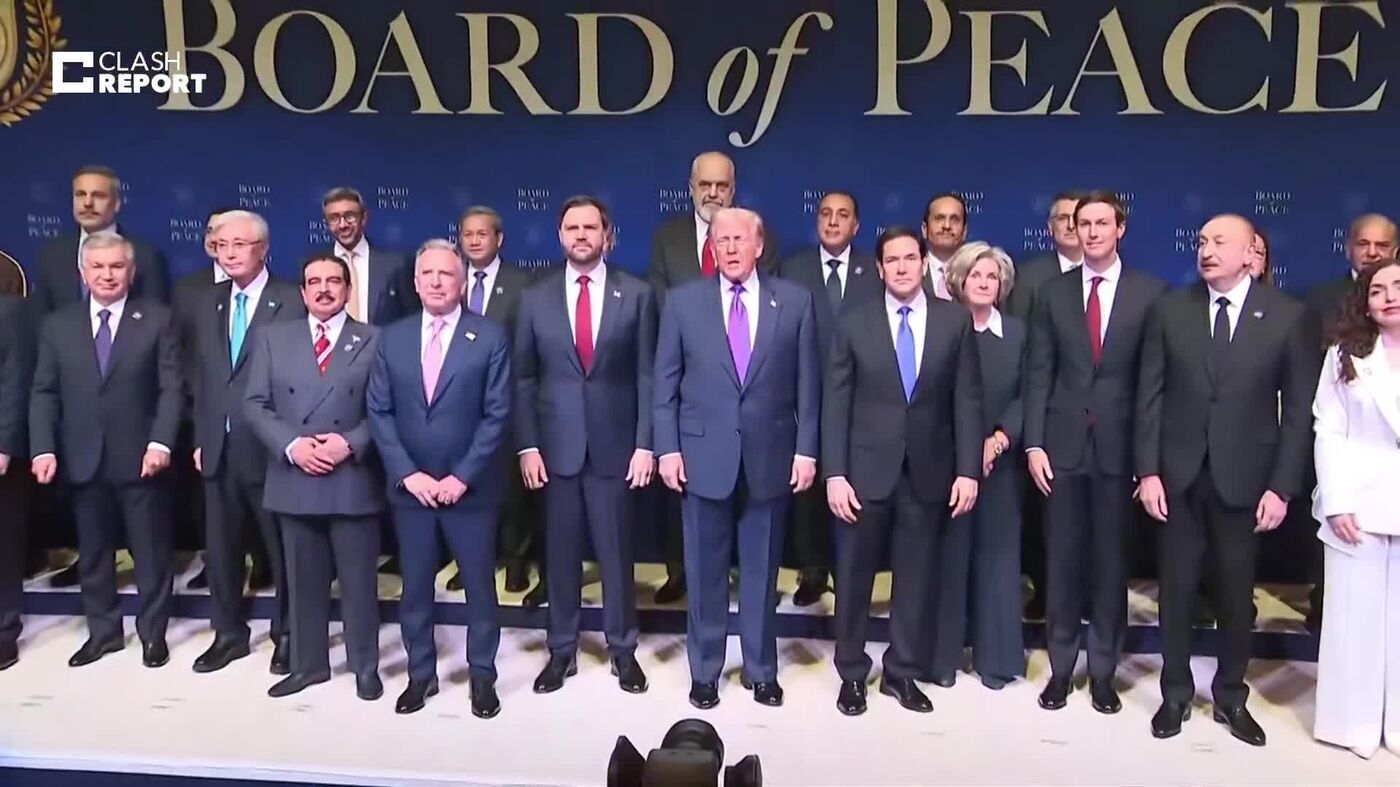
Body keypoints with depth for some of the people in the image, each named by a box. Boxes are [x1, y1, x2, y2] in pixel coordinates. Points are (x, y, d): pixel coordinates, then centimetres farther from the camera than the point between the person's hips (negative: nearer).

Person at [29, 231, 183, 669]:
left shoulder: (157, 319, 1)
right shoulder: (57, 325, 8)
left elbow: (172, 387, -5)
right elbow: (44, 393, 6)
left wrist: (160, 443, -16)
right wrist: (43, 449, -6)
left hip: (140, 459, -3)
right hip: (82, 460, 3)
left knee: (151, 551, 6)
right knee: (93, 552, 12)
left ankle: (153, 633, 19)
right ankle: (103, 631, 26)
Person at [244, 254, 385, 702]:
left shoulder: (373, 341, 2)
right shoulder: (272, 338, 9)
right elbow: (255, 404, 3)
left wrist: (351, 443, -17)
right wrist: (291, 445, -11)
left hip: (354, 480, -2)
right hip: (294, 480, 2)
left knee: (359, 577, 5)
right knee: (303, 579, 12)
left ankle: (365, 666, 19)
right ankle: (308, 664, 25)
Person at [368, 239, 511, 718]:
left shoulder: (490, 337, -5)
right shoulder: (392, 338, 5)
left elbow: (496, 414, -8)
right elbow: (379, 412, 3)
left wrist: (462, 477, -14)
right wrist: (407, 473, -8)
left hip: (470, 487, -2)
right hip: (410, 486, 3)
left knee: (479, 584, 8)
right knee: (415, 586, 12)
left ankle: (482, 675, 23)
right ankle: (420, 674, 27)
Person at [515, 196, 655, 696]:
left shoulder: (636, 295, 1)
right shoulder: (536, 298, 5)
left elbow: (647, 376, -1)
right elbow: (524, 379, 4)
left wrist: (645, 445, -6)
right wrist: (527, 445, -3)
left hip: (615, 445, -1)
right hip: (556, 446, 1)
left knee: (616, 551, 7)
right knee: (561, 553, 9)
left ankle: (623, 650, 22)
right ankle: (562, 651, 23)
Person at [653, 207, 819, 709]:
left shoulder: (795, 301, 2)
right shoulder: (683, 301, 2)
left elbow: (807, 382, 2)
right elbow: (665, 383, 2)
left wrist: (806, 449, -2)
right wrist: (667, 448, -4)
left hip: (771, 456, 0)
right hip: (704, 455, 0)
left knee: (761, 570, 12)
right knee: (705, 572, 10)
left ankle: (761, 670, 28)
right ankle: (704, 671, 26)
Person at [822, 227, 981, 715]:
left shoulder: (955, 321, 3)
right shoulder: (854, 324, 1)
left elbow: (967, 401, 1)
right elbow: (836, 403, -2)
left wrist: (968, 470, -6)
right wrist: (835, 474, -8)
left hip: (929, 472, 1)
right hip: (866, 470, -1)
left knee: (916, 577, 10)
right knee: (855, 576, 8)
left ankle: (902, 672, 25)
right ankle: (852, 674, 24)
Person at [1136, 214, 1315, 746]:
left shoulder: (1287, 315, -1)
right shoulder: (1169, 310, 1)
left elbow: (1298, 407, -1)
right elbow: (1150, 396, 1)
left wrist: (1282, 485, -6)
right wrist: (1147, 471, -5)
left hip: (1244, 478, 0)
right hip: (1178, 476, 1)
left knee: (1237, 595, 10)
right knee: (1177, 591, 9)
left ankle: (1231, 696, 28)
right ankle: (1176, 692, 25)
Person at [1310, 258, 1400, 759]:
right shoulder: (1346, 355, 6)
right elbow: (1328, 431, 0)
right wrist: (1337, 502, -10)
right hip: (1359, 504, 0)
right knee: (1354, 613, 5)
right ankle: (1355, 721, 17)